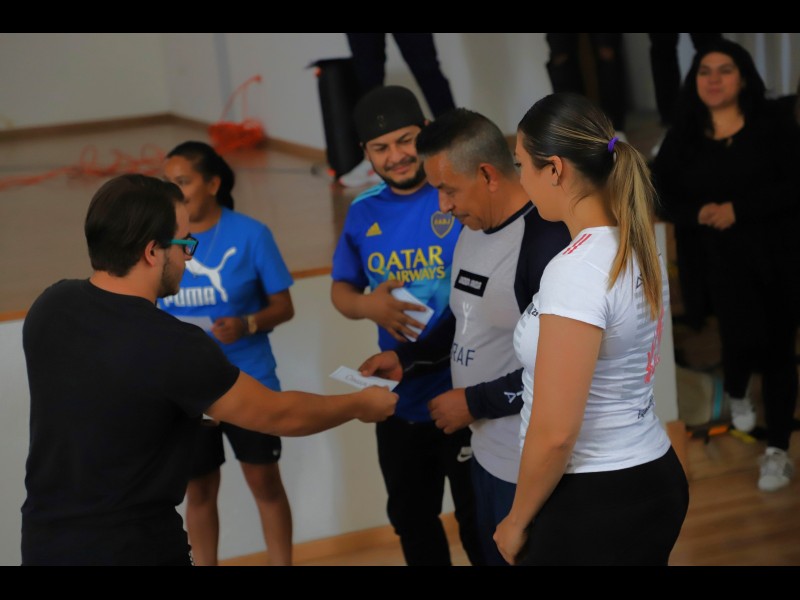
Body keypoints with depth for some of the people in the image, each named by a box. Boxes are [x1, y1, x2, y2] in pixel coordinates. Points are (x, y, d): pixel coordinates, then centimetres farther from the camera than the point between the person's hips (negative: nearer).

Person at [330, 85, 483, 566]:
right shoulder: (364, 212, 3)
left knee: (481, 525, 7)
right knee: (411, 519, 22)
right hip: (400, 399, 6)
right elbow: (341, 290, 12)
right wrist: (369, 305, -10)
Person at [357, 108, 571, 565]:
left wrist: (476, 402, -18)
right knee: (495, 556, 20)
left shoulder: (547, 242, -23)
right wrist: (407, 357, 9)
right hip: (487, 452, 9)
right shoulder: (472, 231, 9)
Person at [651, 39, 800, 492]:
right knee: (746, 333, -20)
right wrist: (699, 212, -15)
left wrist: (737, 209, -16)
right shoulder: (683, 137, 7)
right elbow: (663, 195, 4)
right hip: (720, 254, 0)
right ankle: (736, 391, 17)